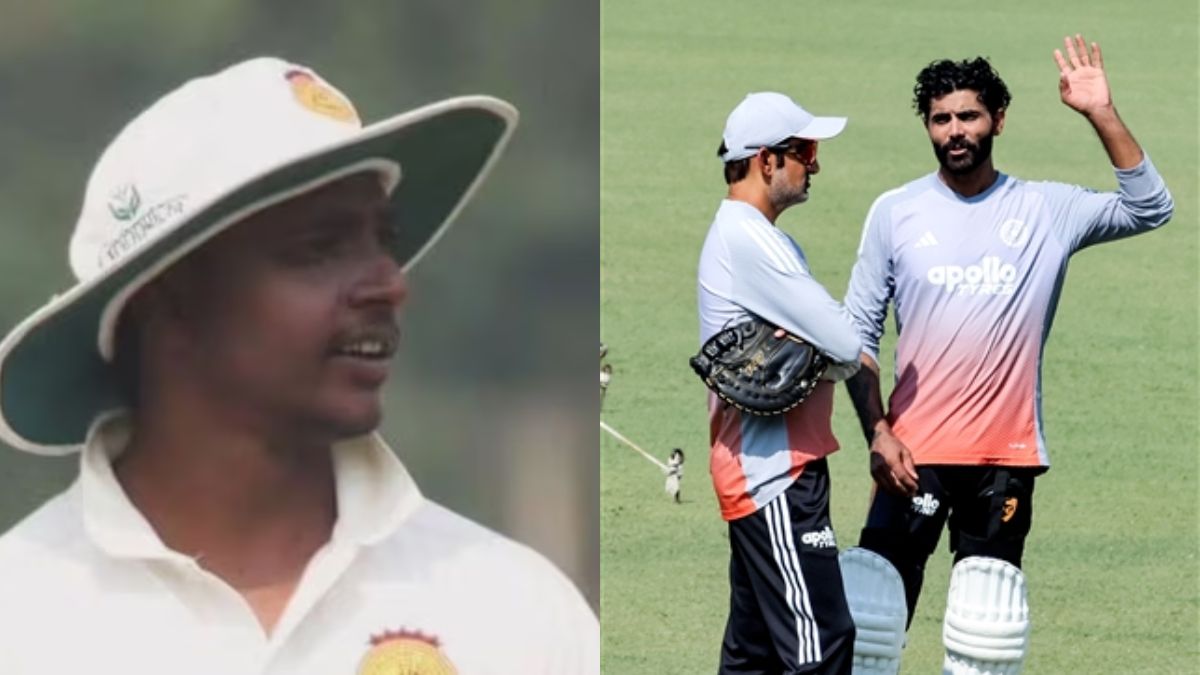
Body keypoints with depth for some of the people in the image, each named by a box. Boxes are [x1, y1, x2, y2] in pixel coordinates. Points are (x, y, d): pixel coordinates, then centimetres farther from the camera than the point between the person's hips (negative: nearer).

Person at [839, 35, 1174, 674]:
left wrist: (1101, 115, -14)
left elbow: (1148, 208, -6)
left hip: (1006, 454, 1)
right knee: (881, 603, -4)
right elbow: (859, 332, 4)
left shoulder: (1047, 210, 3)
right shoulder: (895, 213, 2)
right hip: (914, 452, -1)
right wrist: (877, 434, -6)